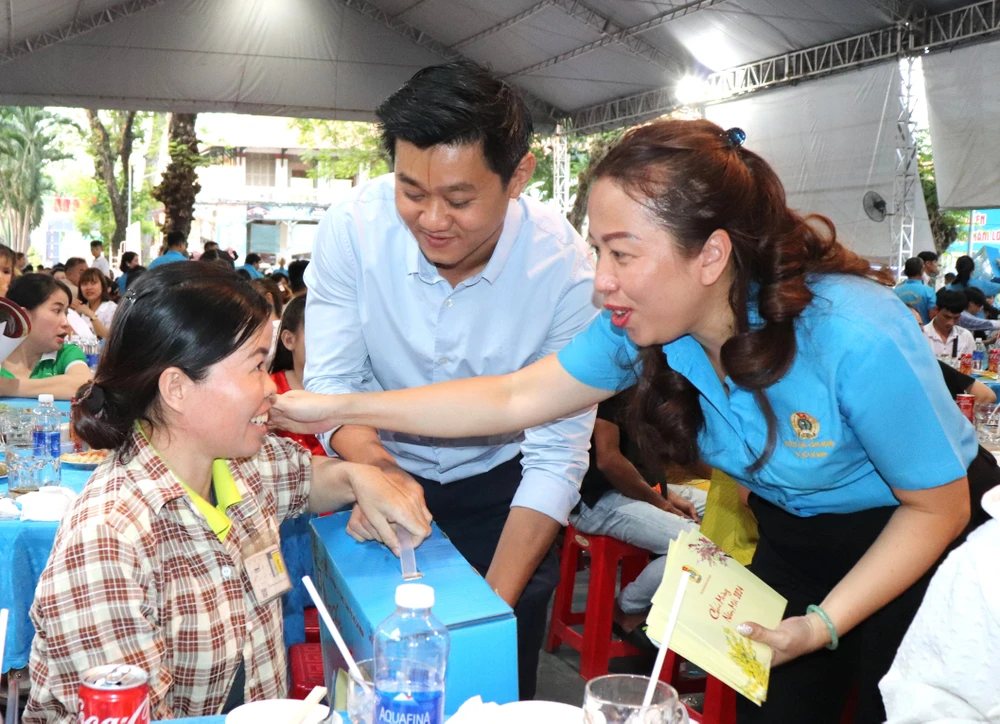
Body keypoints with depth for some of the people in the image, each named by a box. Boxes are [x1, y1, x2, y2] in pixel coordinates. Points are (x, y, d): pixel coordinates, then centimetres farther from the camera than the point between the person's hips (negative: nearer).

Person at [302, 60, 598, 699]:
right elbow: (331, 382, -16)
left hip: (498, 488, -1)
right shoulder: (353, 228, -23)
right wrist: (374, 468, -37)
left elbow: (556, 459, -23)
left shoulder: (565, 268, -26)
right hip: (384, 472, 1)